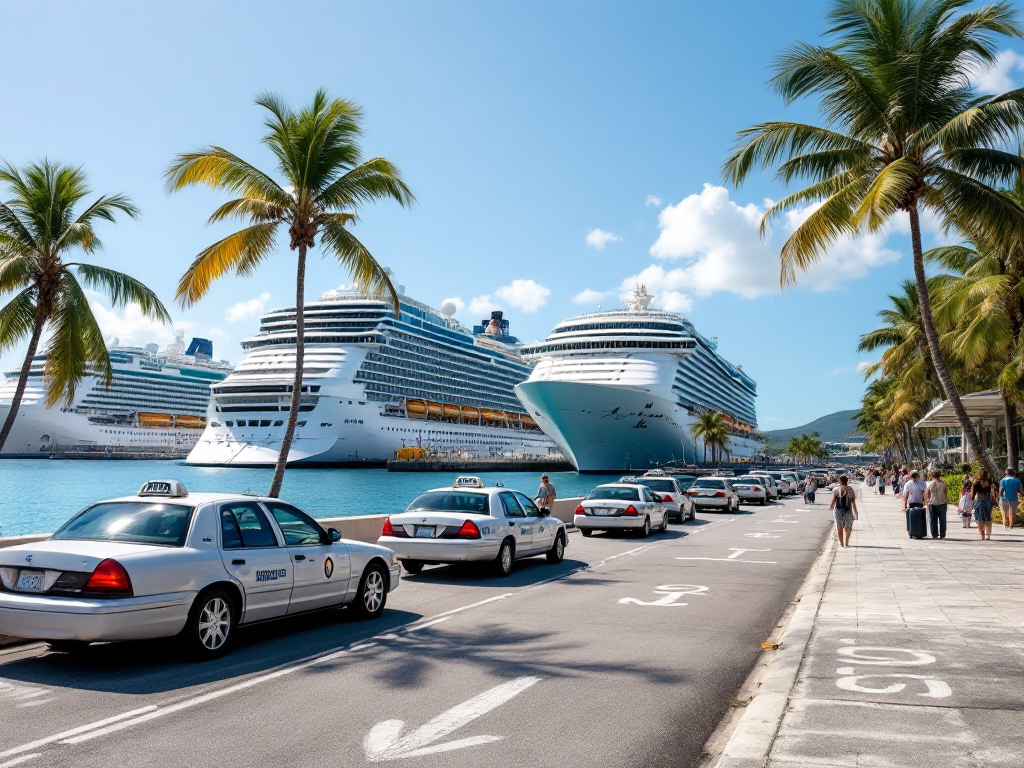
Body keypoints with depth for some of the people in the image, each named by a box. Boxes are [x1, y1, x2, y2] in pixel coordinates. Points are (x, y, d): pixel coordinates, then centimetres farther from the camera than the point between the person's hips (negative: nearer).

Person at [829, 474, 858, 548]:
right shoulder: (850, 489, -6)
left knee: (839, 527, 11)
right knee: (847, 527, 14)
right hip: (847, 510, 0)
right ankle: (846, 542, 5)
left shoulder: (836, 489, -5)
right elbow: (853, 502, -7)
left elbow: (833, 500, -5)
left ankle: (841, 543, 13)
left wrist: (831, 507, 14)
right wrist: (856, 512, -1)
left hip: (838, 510, 1)